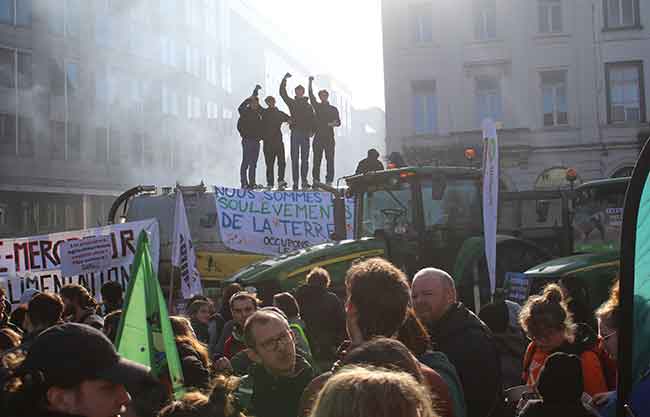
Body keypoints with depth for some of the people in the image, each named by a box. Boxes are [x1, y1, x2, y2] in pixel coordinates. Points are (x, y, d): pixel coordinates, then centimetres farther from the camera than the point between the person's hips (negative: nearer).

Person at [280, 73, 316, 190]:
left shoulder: (308, 106, 11)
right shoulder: (292, 103, 11)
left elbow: (312, 119, 4)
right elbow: (282, 93, 6)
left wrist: (311, 131, -11)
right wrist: (284, 79, 2)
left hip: (305, 133, 0)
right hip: (295, 133, 0)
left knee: (304, 158, 0)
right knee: (295, 158, -2)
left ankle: (304, 180, 4)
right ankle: (295, 181, -1)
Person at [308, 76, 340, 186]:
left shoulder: (333, 109, 13)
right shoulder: (317, 106, 13)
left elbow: (338, 122, 8)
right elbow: (311, 95, 2)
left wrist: (334, 123, -16)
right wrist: (310, 83, -6)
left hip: (329, 137, 0)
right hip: (318, 137, 0)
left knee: (330, 159, -5)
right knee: (317, 159, -3)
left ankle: (329, 180, -5)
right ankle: (316, 180, -1)